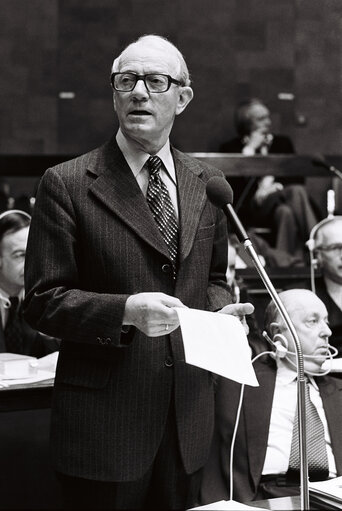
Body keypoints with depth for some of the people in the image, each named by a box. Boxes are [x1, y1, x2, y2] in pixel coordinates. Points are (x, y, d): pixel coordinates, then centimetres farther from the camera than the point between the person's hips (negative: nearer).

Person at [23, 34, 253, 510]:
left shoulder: (207, 183, 8)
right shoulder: (67, 185, -7)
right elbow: (43, 301, -9)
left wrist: (221, 312, -2)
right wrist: (126, 311, -24)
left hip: (188, 414, 5)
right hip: (105, 418, -4)